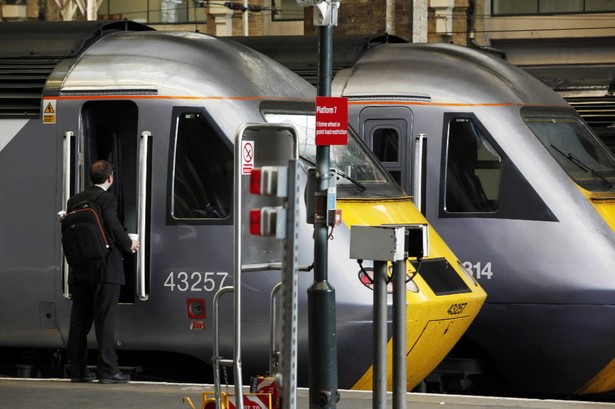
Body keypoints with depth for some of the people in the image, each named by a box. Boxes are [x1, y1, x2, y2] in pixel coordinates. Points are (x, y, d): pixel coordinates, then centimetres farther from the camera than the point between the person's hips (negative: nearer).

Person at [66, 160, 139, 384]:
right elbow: (114, 227, -18)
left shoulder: (75, 200, 9)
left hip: (80, 270, 6)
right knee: (105, 319, -3)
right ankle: (107, 370, -4)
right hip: (105, 268, -6)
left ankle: (77, 368, 13)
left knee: (80, 319, 10)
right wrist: (129, 244, -2)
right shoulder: (107, 199, -10)